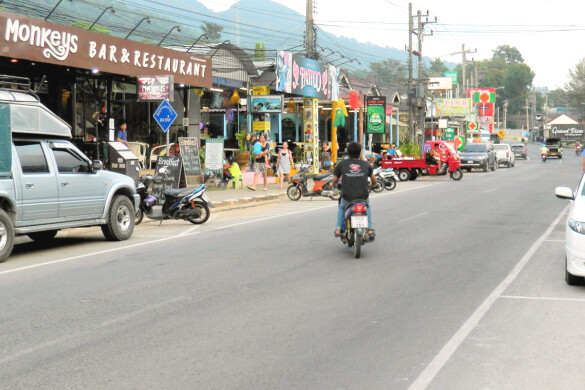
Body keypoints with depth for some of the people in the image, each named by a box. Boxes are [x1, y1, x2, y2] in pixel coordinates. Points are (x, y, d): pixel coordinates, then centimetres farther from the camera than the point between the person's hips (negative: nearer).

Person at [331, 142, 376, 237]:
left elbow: (335, 180, 8)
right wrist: (371, 186, 39)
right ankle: (369, 229, 25)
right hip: (363, 196, 1)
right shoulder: (365, 164, 8)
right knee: (367, 207, 36)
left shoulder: (342, 164, 3)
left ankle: (338, 229, 22)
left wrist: (332, 184, 32)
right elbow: (374, 181, 16)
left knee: (341, 207, 34)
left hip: (347, 196, -1)